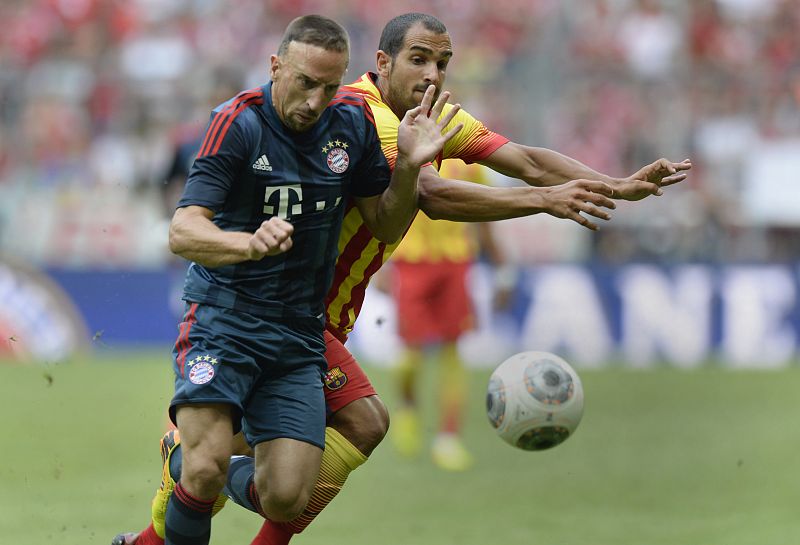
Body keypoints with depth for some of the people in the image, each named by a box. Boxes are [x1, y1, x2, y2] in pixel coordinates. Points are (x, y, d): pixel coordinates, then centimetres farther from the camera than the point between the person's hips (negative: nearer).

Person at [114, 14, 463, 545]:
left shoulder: (353, 122, 2)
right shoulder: (239, 122, -13)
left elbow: (386, 226, 11)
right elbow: (182, 231, -20)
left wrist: (409, 167, -9)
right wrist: (250, 243, -40)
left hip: (299, 337, 4)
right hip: (224, 317, -4)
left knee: (286, 500, -6)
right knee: (206, 470, -25)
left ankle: (241, 480, 28)